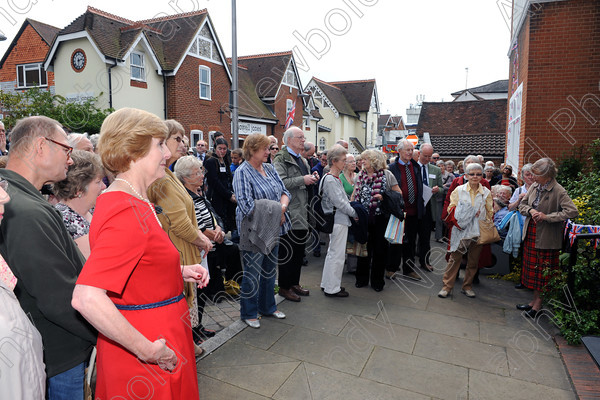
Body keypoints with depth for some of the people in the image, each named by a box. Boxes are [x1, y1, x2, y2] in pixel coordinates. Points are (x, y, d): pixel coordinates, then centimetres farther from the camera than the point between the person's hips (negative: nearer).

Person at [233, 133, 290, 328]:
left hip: (272, 229, 7)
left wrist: (282, 207, -13)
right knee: (253, 273, 4)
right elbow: (247, 205, -22)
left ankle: (267, 306, 36)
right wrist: (274, 211, -16)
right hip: (254, 231, -7)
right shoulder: (242, 173, -13)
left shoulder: (269, 168, 9)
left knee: (269, 270, 18)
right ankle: (248, 313, 23)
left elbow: (284, 192, 7)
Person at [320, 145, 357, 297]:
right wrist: (354, 213, -9)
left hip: (338, 220, 10)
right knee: (337, 255, -2)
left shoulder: (336, 178, 13)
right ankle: (332, 288, 10)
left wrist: (352, 210, 6)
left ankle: (327, 284, 29)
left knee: (332, 253, 17)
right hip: (338, 220, -10)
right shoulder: (330, 180, -18)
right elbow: (339, 203, -19)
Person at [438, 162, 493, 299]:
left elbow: (489, 213, 9)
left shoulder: (486, 192, 5)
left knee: (473, 260, 10)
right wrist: (456, 219, -15)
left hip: (478, 231, 2)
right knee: (455, 258, -1)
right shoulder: (459, 190, 0)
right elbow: (451, 208, 2)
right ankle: (447, 286, 7)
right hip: (461, 230, -2)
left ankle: (467, 286, 24)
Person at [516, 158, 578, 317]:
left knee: (544, 272, 5)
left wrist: (546, 216, -24)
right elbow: (522, 205, 12)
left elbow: (572, 211, -23)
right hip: (531, 234, 7)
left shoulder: (558, 191, -15)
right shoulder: (534, 186, 3)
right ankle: (534, 301, 27)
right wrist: (531, 210, -10)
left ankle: (538, 303, 17)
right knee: (532, 268, 14)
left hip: (547, 237, -6)